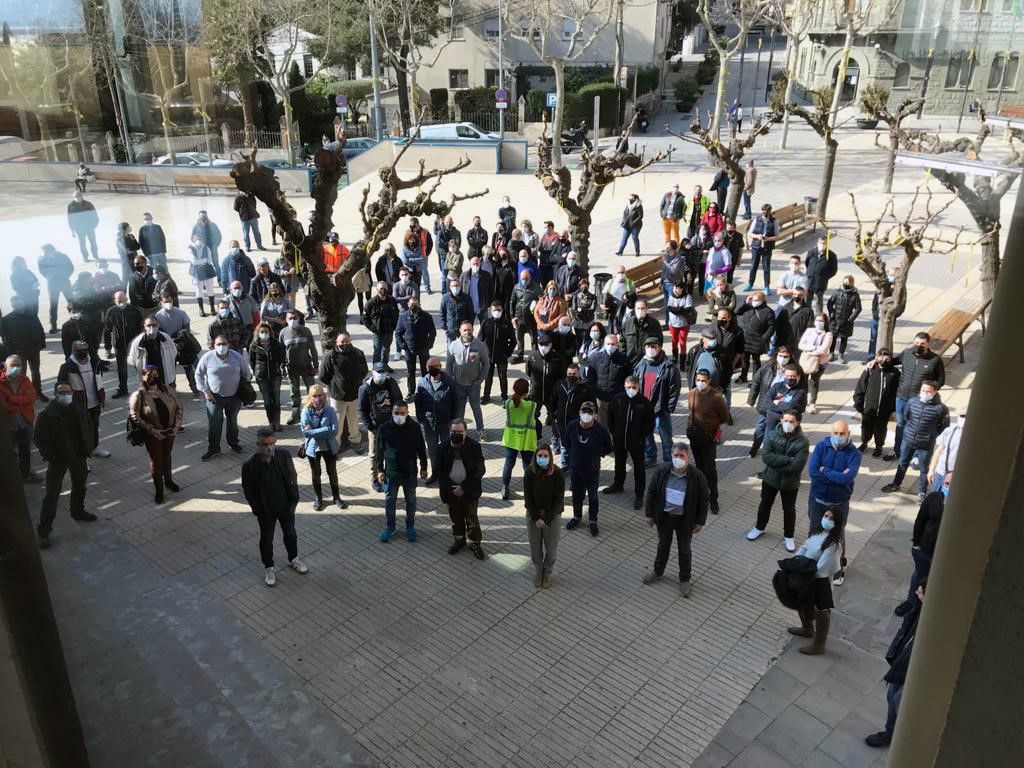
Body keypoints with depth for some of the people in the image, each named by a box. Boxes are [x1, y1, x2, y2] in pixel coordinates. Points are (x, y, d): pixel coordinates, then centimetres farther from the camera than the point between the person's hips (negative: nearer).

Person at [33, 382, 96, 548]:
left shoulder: (78, 411, -3)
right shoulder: (46, 415, -17)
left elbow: (87, 431, 8)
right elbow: (39, 439, -14)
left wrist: (87, 452, 3)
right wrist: (50, 458, -17)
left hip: (78, 457, 5)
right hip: (58, 460, -5)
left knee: (79, 487, 23)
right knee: (52, 495, -4)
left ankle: (78, 512, 48)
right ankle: (43, 530, 4)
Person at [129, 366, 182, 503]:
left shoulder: (167, 390, -6)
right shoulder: (138, 395, -17)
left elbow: (178, 407, 1)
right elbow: (135, 417, -17)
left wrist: (177, 425, -8)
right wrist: (152, 430, -21)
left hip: (169, 431, 4)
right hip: (152, 434, -4)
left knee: (167, 456, 22)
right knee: (156, 460, 8)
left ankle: (168, 480, 45)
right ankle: (159, 490, 24)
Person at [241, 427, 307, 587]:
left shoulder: (284, 455, -18)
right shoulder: (249, 465, -25)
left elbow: (292, 478, -5)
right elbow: (248, 491, -13)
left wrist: (294, 500, -3)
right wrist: (258, 511, -8)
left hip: (286, 505, 3)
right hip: (265, 510, -2)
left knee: (290, 533, 23)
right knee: (267, 539, 18)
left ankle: (293, 559, 49)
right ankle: (268, 568, 41)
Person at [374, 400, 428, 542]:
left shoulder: (414, 427, -12)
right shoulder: (384, 428, -12)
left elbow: (421, 449, -1)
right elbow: (379, 450, -2)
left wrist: (423, 467, 3)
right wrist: (379, 470, -2)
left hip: (410, 472, 0)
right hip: (391, 472, 0)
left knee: (411, 500, 15)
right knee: (389, 501, 14)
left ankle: (410, 527, 34)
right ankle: (390, 527, 33)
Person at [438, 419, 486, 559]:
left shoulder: (474, 446, -13)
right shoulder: (444, 447, -6)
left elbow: (479, 470, -12)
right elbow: (440, 470, -3)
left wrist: (464, 487, -17)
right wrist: (450, 488, -14)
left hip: (469, 491, -2)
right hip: (451, 490, 2)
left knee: (472, 519, 9)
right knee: (456, 518, 17)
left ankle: (474, 543, 26)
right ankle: (459, 540, 37)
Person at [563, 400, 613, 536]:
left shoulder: (601, 430, -22)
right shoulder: (572, 426, -15)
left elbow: (609, 448, -5)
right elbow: (566, 440, 7)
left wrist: (597, 454, 0)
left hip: (592, 470, -2)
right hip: (575, 467, 2)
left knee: (592, 497, 13)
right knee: (576, 494, 20)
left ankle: (593, 521, 33)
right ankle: (577, 517, 43)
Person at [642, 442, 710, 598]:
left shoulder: (697, 476, -20)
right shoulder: (661, 471, -14)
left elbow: (703, 500, -9)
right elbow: (651, 492, -3)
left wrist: (700, 521, -5)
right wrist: (649, 514, 0)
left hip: (685, 519, -2)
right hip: (664, 516, 2)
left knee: (684, 549, 16)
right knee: (663, 544, 22)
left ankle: (685, 579, 35)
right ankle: (658, 571, 45)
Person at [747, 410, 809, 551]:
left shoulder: (803, 441, -19)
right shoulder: (772, 434, -13)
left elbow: (797, 465, -25)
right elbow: (766, 456, -21)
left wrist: (776, 463, -22)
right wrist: (787, 460, -27)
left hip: (790, 482, -2)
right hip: (770, 478, 2)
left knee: (789, 509, 18)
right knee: (765, 504, 22)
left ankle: (788, 536, 38)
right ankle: (759, 528, 45)